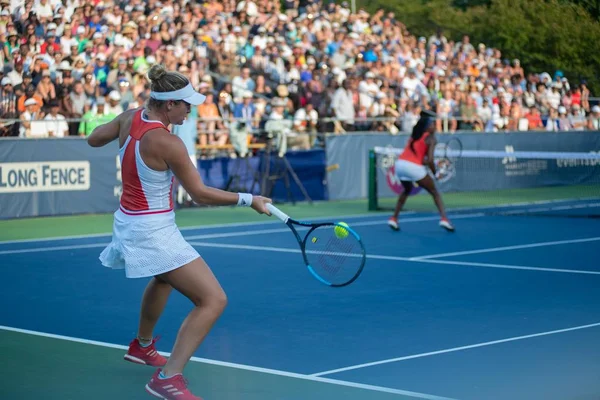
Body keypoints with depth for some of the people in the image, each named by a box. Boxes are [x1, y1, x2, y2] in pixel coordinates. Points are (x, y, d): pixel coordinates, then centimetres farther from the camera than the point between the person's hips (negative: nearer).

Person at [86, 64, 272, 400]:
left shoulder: (130, 118, -3)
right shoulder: (166, 143, -25)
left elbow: (94, 139, 15)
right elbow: (200, 193, -19)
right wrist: (249, 200, -11)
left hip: (130, 222, 10)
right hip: (153, 231, -10)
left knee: (165, 277, 40)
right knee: (213, 301, -14)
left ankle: (142, 346, 59)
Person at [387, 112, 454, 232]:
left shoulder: (414, 135, 22)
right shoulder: (430, 138, 3)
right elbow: (430, 160, -8)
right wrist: (435, 173, 4)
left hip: (400, 163, 6)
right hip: (414, 167, -6)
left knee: (407, 190, 34)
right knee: (434, 192, 10)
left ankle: (394, 218, 27)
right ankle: (444, 218, -6)